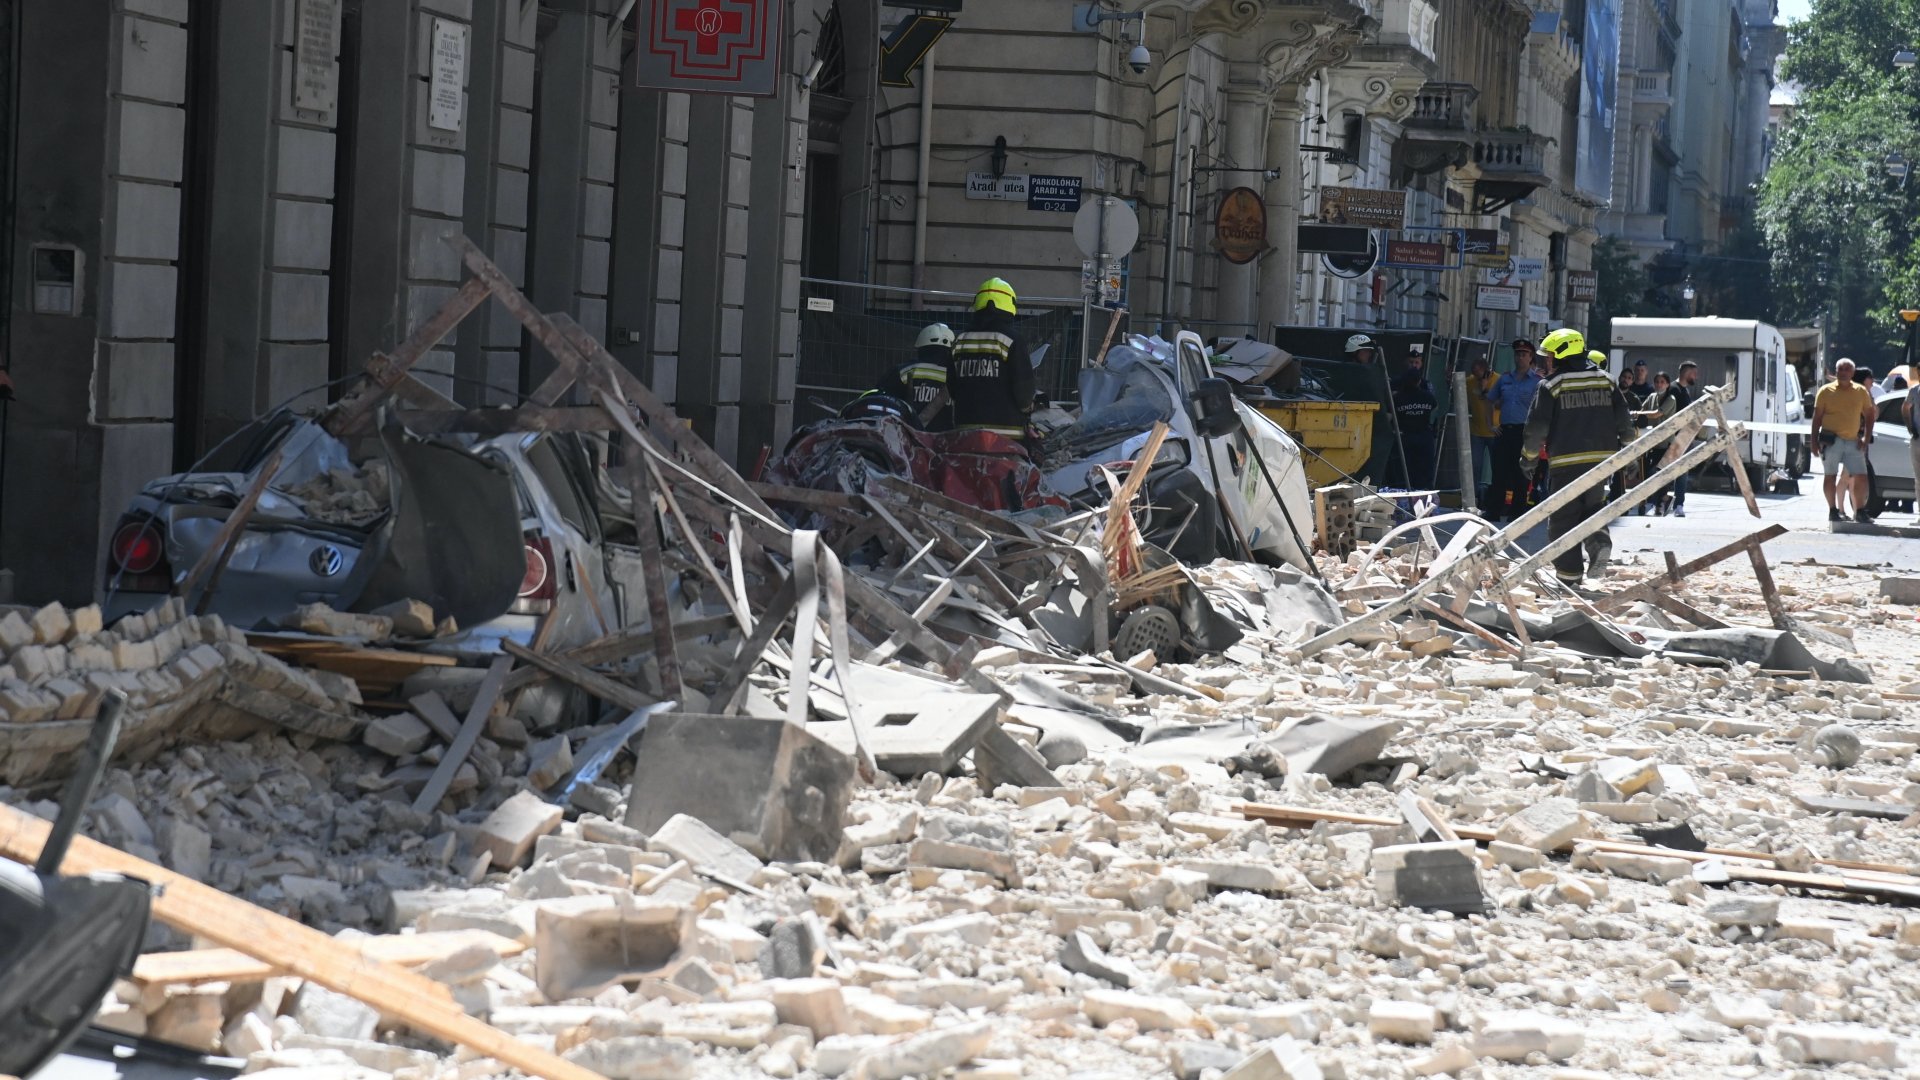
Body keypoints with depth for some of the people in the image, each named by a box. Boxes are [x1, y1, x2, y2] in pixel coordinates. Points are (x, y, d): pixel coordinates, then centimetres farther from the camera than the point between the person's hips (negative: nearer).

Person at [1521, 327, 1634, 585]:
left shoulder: (1552, 385, -6)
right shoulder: (1604, 381, 8)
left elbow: (1537, 425, -7)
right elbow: (1623, 418, 9)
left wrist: (1529, 456, 5)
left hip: (1567, 460, -4)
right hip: (1602, 457, 4)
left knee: (1564, 518, 4)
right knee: (1592, 505, 20)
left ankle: (1569, 573, 2)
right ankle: (1598, 540, -10)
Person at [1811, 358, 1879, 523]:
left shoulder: (1861, 392, 8)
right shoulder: (1826, 391, 2)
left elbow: (1869, 416, 14)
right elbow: (1817, 417, 3)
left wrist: (1866, 438, 4)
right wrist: (1814, 440, -2)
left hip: (1853, 441, 2)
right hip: (1832, 440, -2)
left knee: (1861, 477, -3)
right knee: (1831, 476, 2)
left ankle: (1860, 511, 5)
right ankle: (1833, 511, 11)